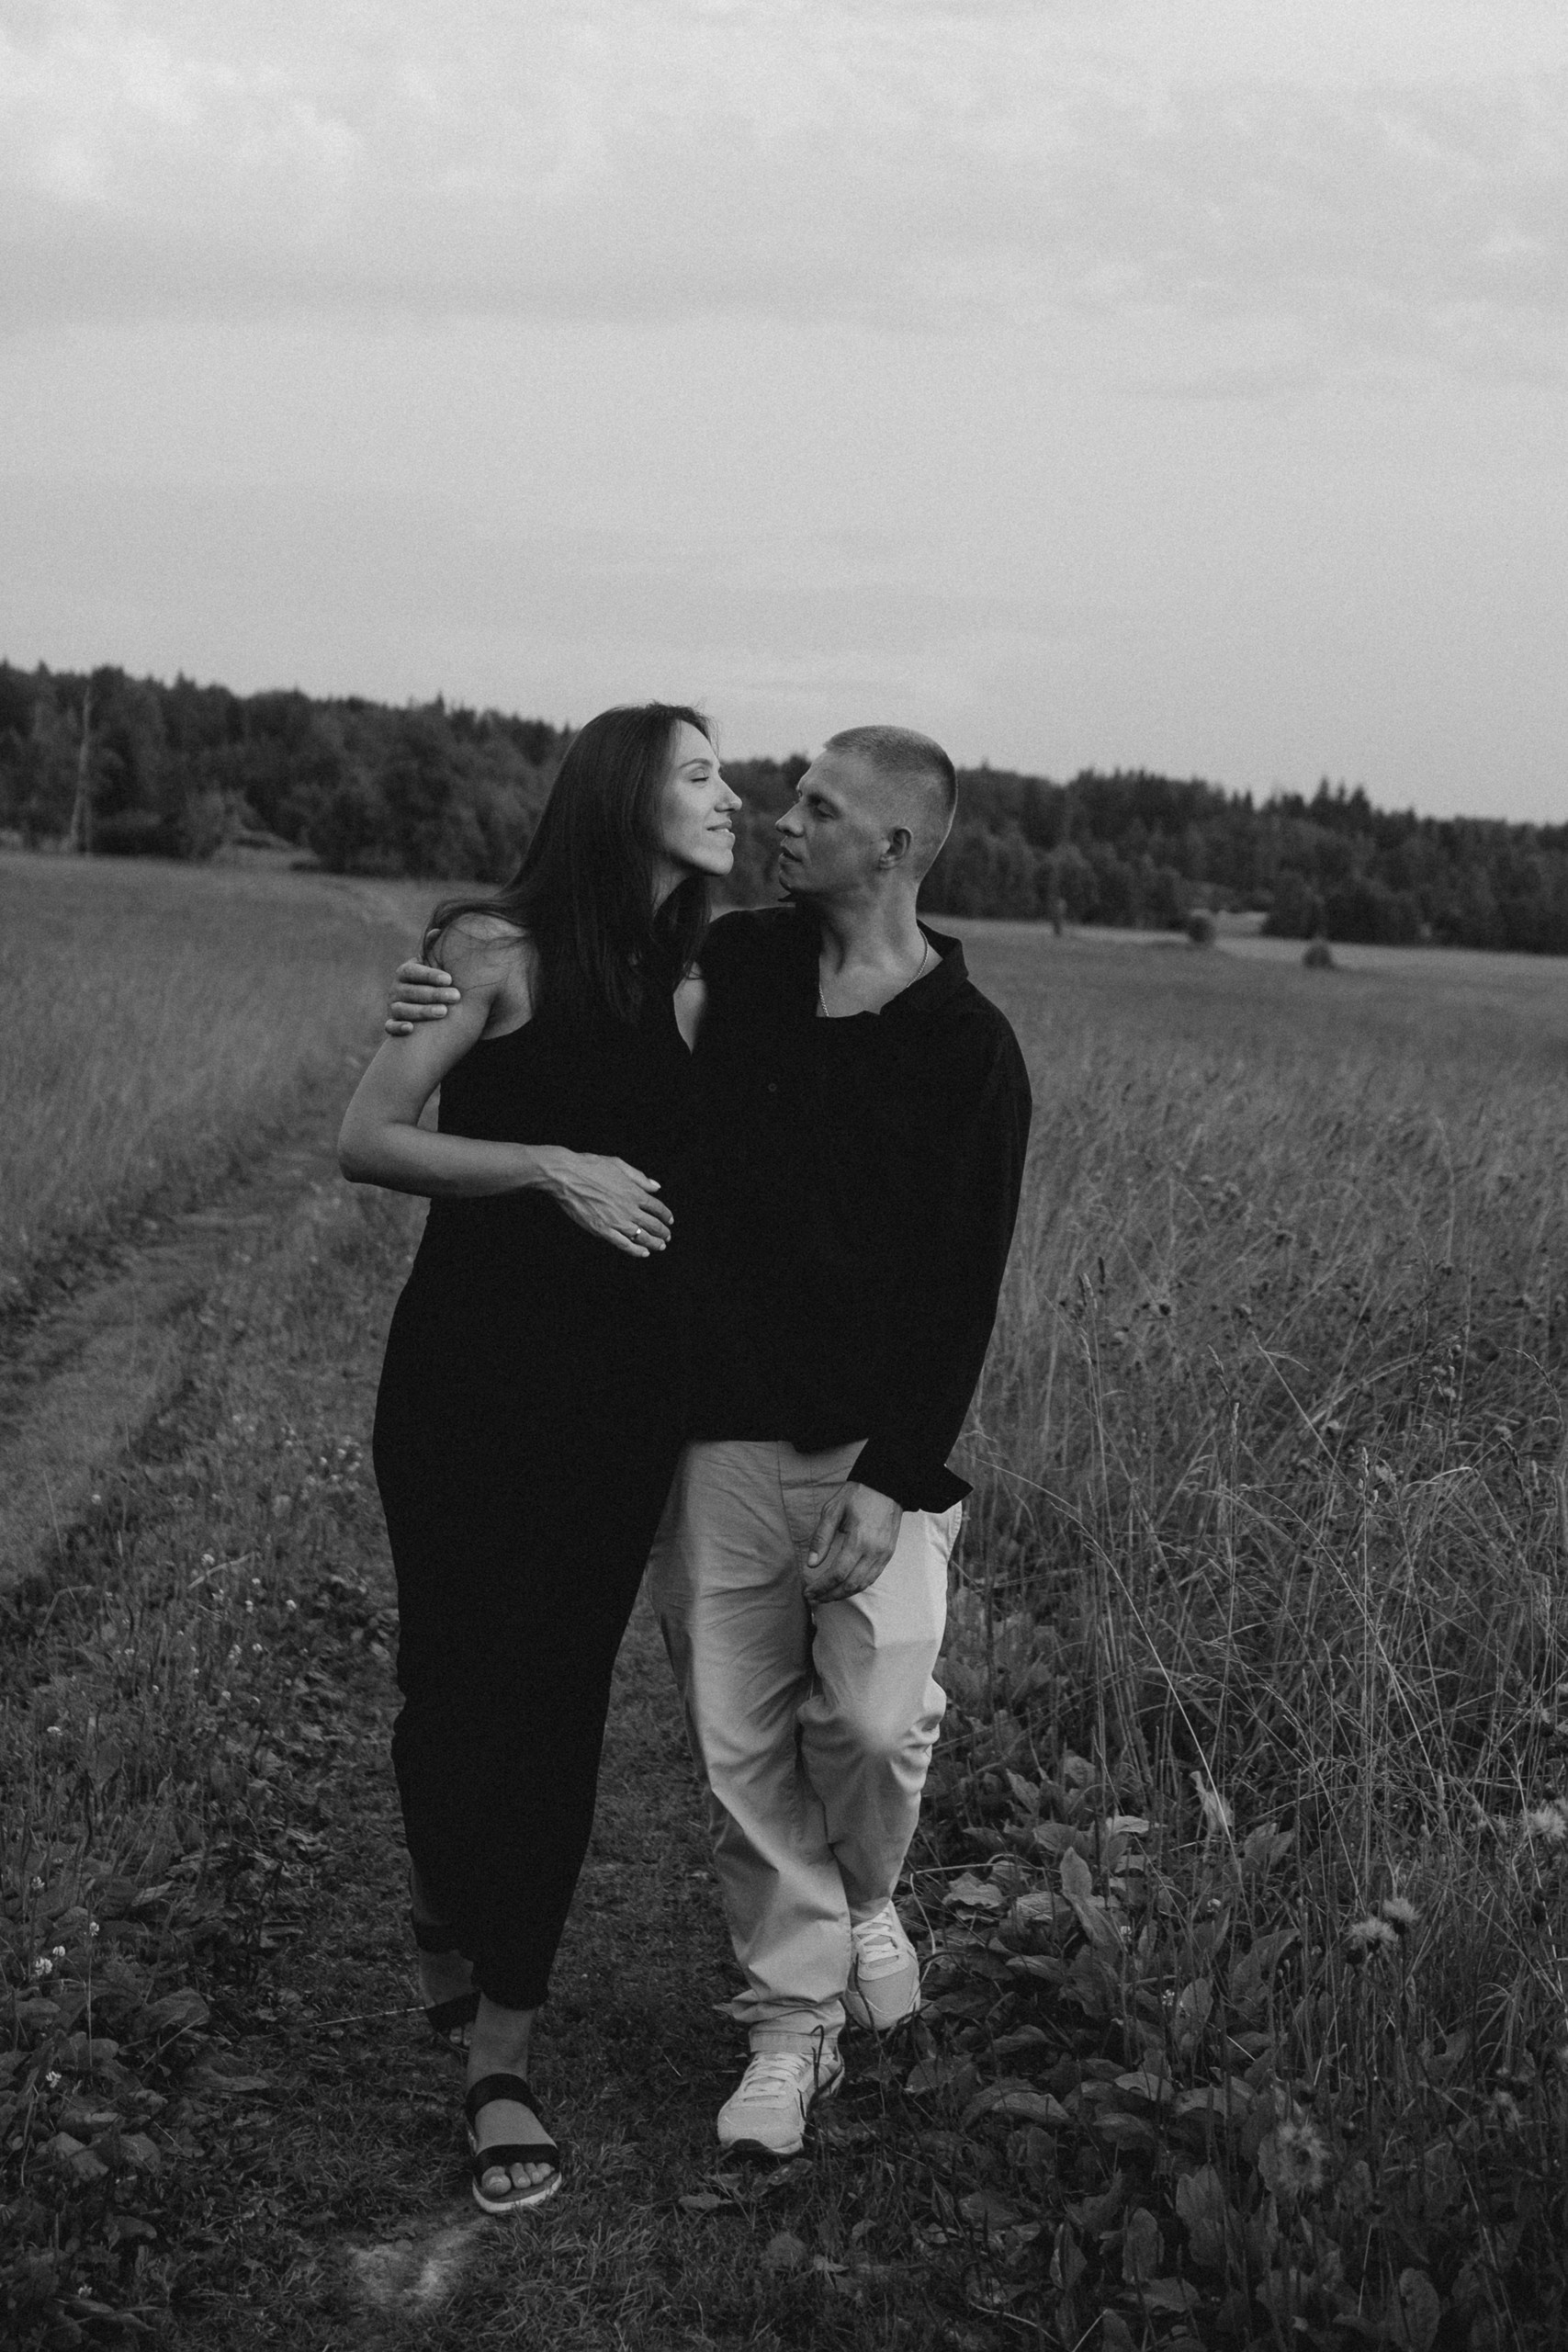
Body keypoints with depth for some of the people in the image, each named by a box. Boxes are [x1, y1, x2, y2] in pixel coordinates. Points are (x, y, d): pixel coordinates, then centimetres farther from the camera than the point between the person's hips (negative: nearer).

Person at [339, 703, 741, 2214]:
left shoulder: (693, 992, 9)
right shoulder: (500, 951, -6)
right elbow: (368, 1141, -11)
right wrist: (556, 1166, -18)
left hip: (622, 1390, 4)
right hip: (472, 1368, -4)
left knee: (558, 1696, 2)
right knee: (458, 1674, -1)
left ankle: (501, 2056, 8)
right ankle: (443, 1899, 33)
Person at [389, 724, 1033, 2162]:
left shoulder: (970, 1052, -5)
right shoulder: (736, 967, 5)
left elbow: (961, 1294, -7)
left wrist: (891, 1483, -14)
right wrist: (449, 1002, 1)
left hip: (877, 1444, -3)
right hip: (718, 1428, 3)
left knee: (877, 1719, -13)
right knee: (742, 1741, 3)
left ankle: (864, 1902, 21)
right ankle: (795, 2017, 18)